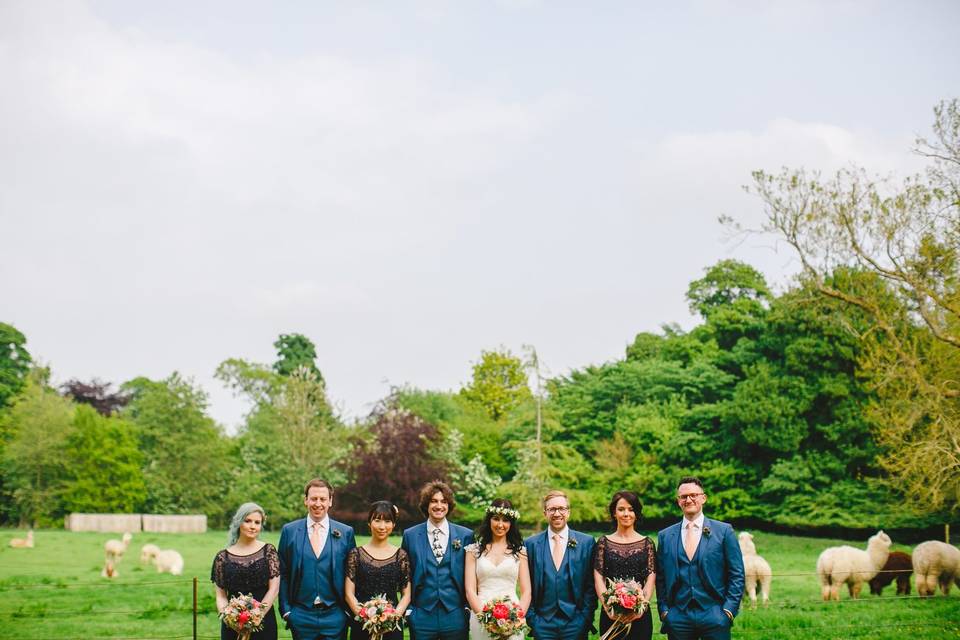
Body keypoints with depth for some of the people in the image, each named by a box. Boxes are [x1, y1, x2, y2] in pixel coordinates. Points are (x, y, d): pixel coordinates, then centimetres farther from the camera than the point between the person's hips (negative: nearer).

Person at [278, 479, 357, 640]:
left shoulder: (346, 532, 3)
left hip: (335, 615, 0)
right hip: (301, 615, 0)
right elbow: (283, 574, 5)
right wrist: (286, 609, 0)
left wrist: (351, 610, 2)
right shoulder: (289, 531, 4)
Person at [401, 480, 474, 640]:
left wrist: (469, 607, 3)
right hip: (421, 615, 0)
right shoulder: (410, 535, 4)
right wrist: (408, 609, 2)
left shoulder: (465, 535, 4)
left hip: (455, 615, 0)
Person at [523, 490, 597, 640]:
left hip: (575, 622, -1)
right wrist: (530, 617, -1)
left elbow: (591, 584, 2)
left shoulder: (586, 542, 2)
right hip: (542, 622, 1)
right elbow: (527, 586, 6)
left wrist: (586, 617, -4)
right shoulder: (531, 543, 5)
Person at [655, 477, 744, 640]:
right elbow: (661, 578, 12)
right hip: (677, 618, 2)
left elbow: (736, 575, 2)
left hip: (714, 616, -2)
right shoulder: (665, 536, 9)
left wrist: (729, 610, -6)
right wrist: (664, 610, 2)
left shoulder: (724, 531, 3)